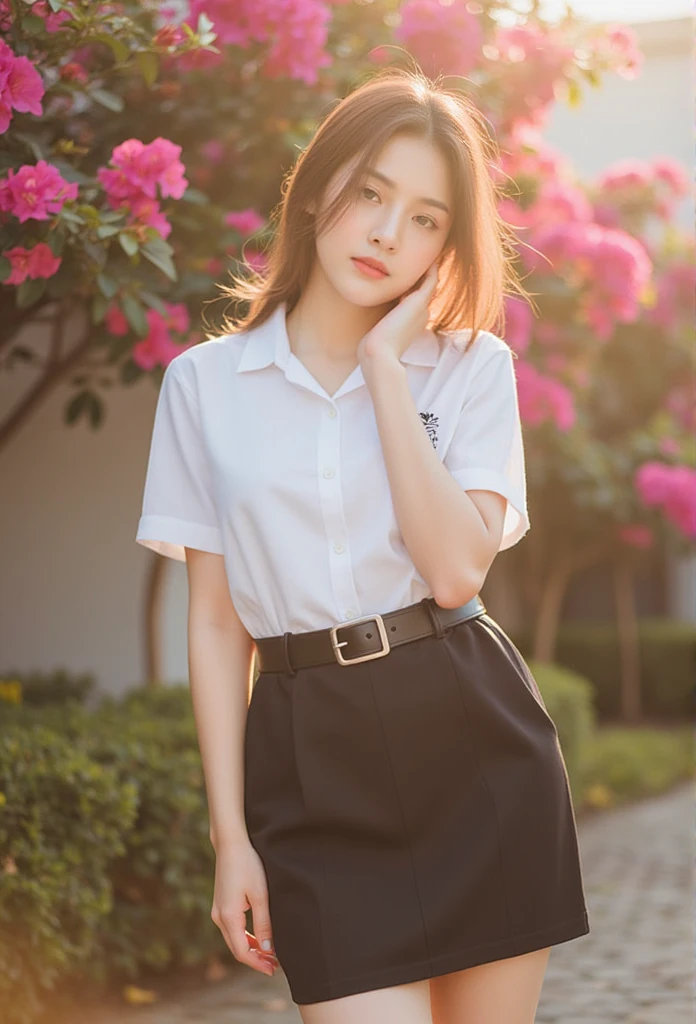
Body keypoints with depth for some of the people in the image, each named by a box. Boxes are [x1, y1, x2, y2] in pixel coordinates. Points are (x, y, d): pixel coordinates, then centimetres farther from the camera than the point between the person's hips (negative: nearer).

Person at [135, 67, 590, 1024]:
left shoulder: (471, 367, 3)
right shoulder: (206, 382, 4)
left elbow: (456, 569, -13)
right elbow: (215, 622, 4)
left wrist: (386, 364, -10)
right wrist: (231, 835, 1)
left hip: (474, 735, 1)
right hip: (313, 759, 0)